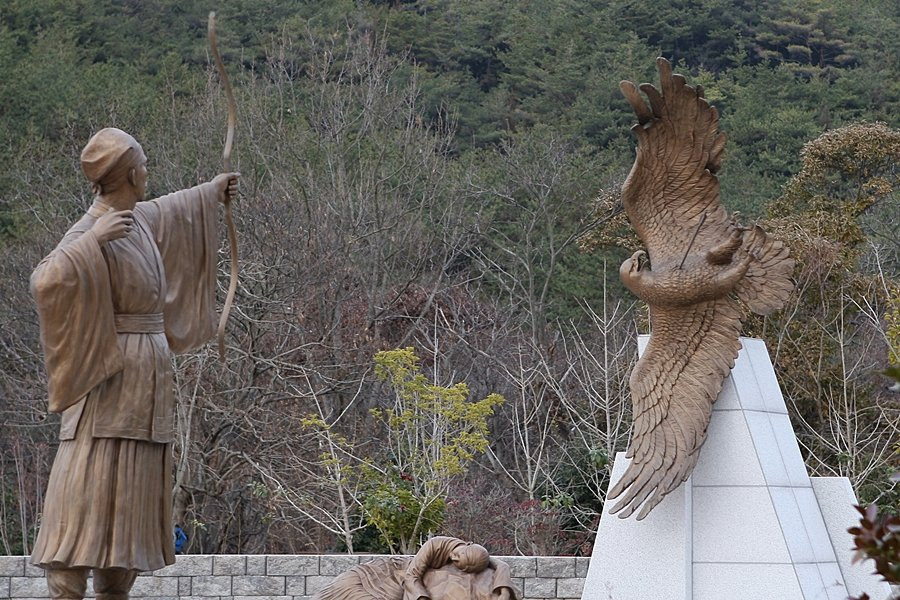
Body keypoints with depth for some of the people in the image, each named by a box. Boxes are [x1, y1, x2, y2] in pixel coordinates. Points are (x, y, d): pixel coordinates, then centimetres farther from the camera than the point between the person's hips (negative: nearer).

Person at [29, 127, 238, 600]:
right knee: (88, 495, -11)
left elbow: (170, 209, 34)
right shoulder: (92, 232, -16)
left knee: (134, 501, 12)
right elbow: (46, 280, -33)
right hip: (109, 380, -9)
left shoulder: (141, 219, 9)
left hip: (146, 383, 9)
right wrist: (93, 238, -31)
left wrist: (211, 192, 48)